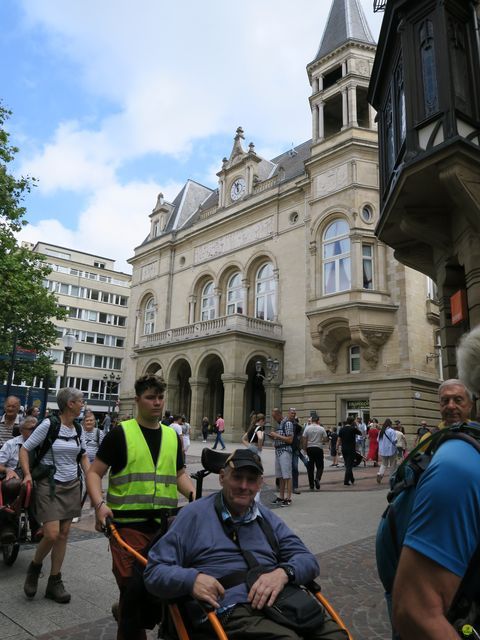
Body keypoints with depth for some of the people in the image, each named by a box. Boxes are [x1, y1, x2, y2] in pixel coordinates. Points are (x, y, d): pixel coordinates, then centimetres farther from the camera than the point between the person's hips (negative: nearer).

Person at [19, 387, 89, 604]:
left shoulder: (78, 429, 4)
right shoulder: (48, 424, -12)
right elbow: (24, 449, -5)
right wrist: (27, 474, -16)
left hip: (72, 485, 5)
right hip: (49, 485, -5)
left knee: (64, 534, 7)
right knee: (52, 535, -10)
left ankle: (54, 582, 21)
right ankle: (34, 567, 21)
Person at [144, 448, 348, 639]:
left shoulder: (267, 518, 22)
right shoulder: (195, 514, 7)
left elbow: (308, 559, 16)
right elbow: (154, 571, 4)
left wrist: (283, 572, -7)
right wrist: (191, 579, -17)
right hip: (231, 610, -5)